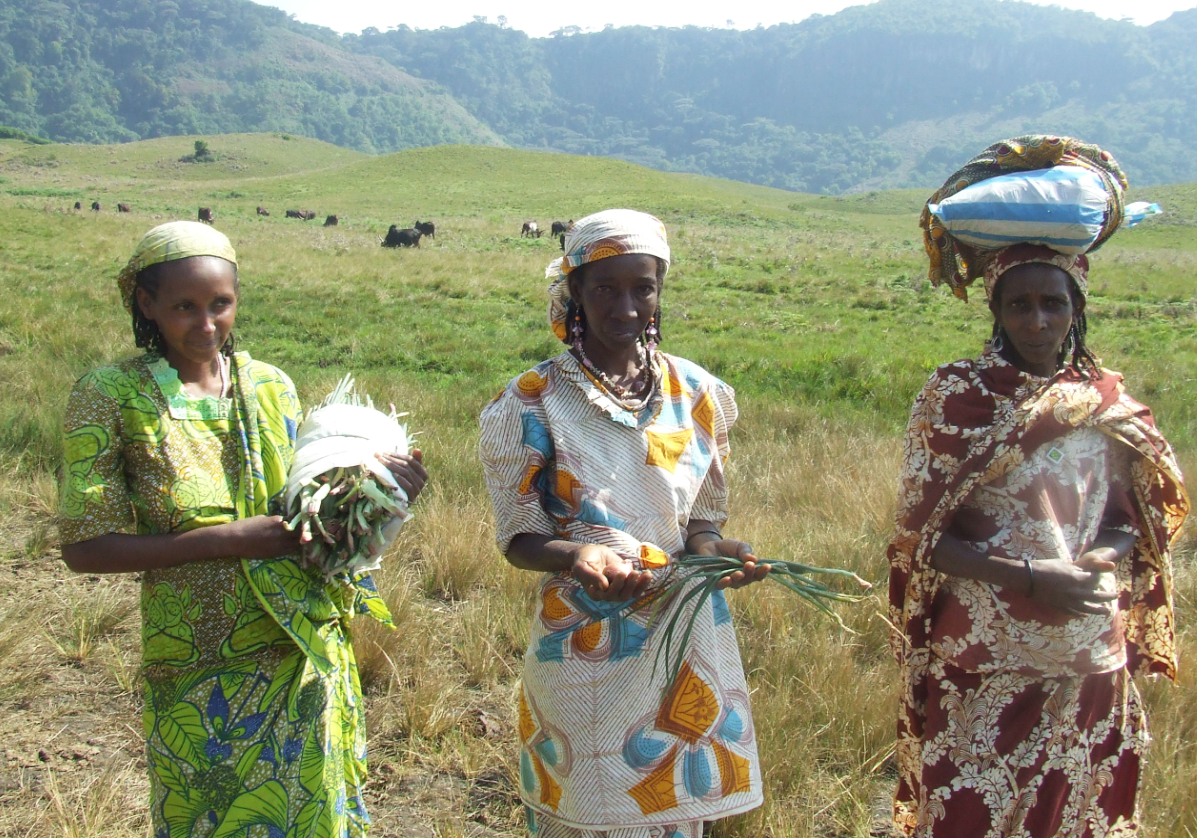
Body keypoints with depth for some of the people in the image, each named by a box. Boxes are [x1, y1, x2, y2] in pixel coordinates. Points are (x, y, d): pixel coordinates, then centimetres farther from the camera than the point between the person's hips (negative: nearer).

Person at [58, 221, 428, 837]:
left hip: (305, 654, 3)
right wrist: (225, 539, -19)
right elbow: (84, 547, -11)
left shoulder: (270, 387, 3)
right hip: (198, 674, -3)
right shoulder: (111, 396, -9)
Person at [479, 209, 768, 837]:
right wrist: (579, 557, -27)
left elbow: (701, 519, 9)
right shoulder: (533, 403, -7)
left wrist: (713, 549, -14)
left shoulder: (696, 394, 2)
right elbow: (518, 538, -6)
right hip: (585, 647, -3)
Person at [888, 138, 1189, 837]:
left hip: (1087, 660, 3)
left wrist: (1100, 561, -14)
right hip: (985, 658, -3)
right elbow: (923, 535, -9)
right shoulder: (956, 396, -8)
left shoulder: (1110, 404, 2)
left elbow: (1135, 522, 9)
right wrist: (1029, 576, -21)